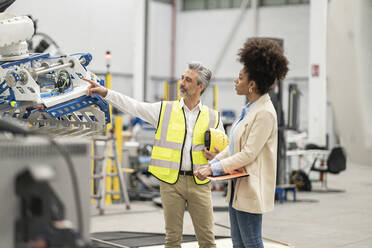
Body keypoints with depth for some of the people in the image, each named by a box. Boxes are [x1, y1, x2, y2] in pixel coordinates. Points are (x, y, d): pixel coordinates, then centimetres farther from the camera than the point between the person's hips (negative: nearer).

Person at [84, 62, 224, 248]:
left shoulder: (213, 118, 6)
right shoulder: (165, 110, 6)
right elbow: (133, 106, 1)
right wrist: (105, 93, -8)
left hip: (199, 183, 0)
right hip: (171, 182, 0)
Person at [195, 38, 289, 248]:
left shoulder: (265, 113, -19)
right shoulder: (250, 109, 11)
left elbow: (249, 154, -22)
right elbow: (234, 146, 15)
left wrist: (214, 169, -18)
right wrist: (210, 165, 5)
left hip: (251, 190, -10)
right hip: (238, 188, 10)